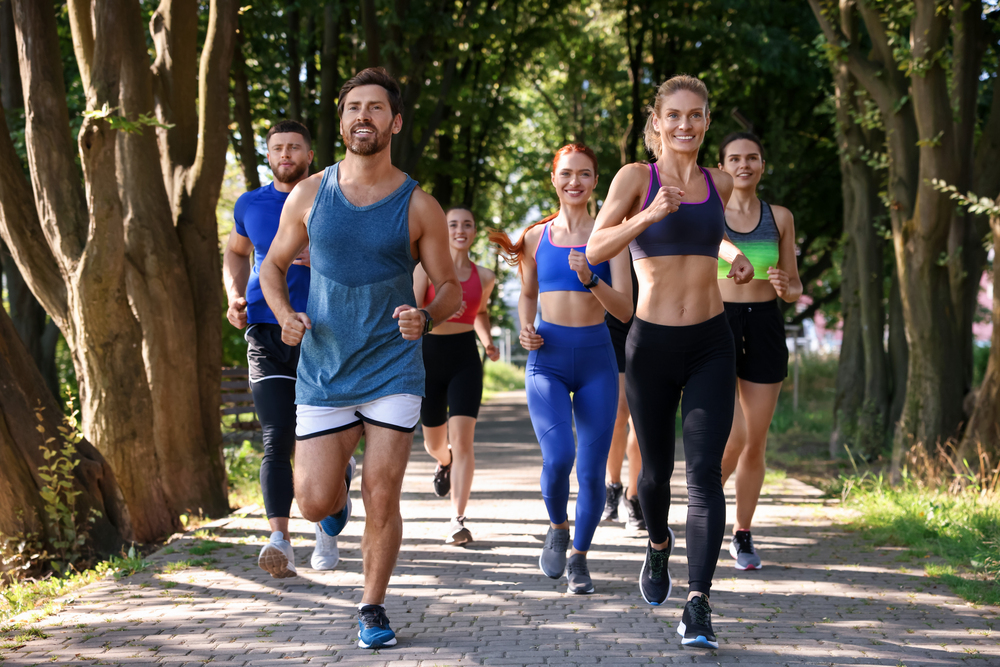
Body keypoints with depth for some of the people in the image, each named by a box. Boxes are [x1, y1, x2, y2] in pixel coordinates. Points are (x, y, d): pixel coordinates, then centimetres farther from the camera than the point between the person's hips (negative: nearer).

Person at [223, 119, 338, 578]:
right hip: (267, 335, 1)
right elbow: (235, 252, 30)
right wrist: (235, 296, 12)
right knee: (277, 440, -13)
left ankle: (326, 531, 24)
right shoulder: (250, 205, 12)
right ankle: (279, 540, -23)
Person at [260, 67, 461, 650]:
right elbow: (274, 264, 12)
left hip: (393, 368, -1)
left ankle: (373, 609, 14)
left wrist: (425, 318, -19)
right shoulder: (309, 196, 1)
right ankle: (339, 481, 34)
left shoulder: (418, 206, -3)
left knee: (383, 497, -6)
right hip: (324, 370, 1)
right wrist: (284, 316, -8)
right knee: (315, 504, -3)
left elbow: (451, 287, 4)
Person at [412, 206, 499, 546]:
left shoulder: (484, 277, 6)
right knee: (435, 443, 14)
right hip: (429, 356, 0)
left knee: (462, 439, -15)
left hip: (465, 358, 0)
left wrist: (488, 341, 9)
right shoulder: (426, 268, -2)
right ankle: (444, 463, 53)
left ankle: (458, 521, -16)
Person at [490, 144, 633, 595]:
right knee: (558, 457, -20)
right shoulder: (537, 237, 8)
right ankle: (558, 529, 10)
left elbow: (624, 309, -4)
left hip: (596, 358, 0)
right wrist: (526, 329, 3)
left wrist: (590, 279, -20)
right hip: (547, 359, 0)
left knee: (592, 470, -1)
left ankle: (579, 558, 20)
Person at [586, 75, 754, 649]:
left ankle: (699, 606, -15)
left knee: (705, 471, -11)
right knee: (657, 467, 14)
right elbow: (597, 249, -13)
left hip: (710, 344, 1)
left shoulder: (720, 184, 7)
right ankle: (659, 546, 46)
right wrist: (649, 215, -27)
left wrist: (732, 254, 11)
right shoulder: (637, 177, -4)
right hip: (652, 343, -1)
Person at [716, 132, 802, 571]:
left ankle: (742, 536, 19)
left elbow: (794, 288, 11)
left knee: (756, 443, 4)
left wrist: (785, 286, -13)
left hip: (764, 329, 3)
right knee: (734, 435, -17)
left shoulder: (779, 218, 8)